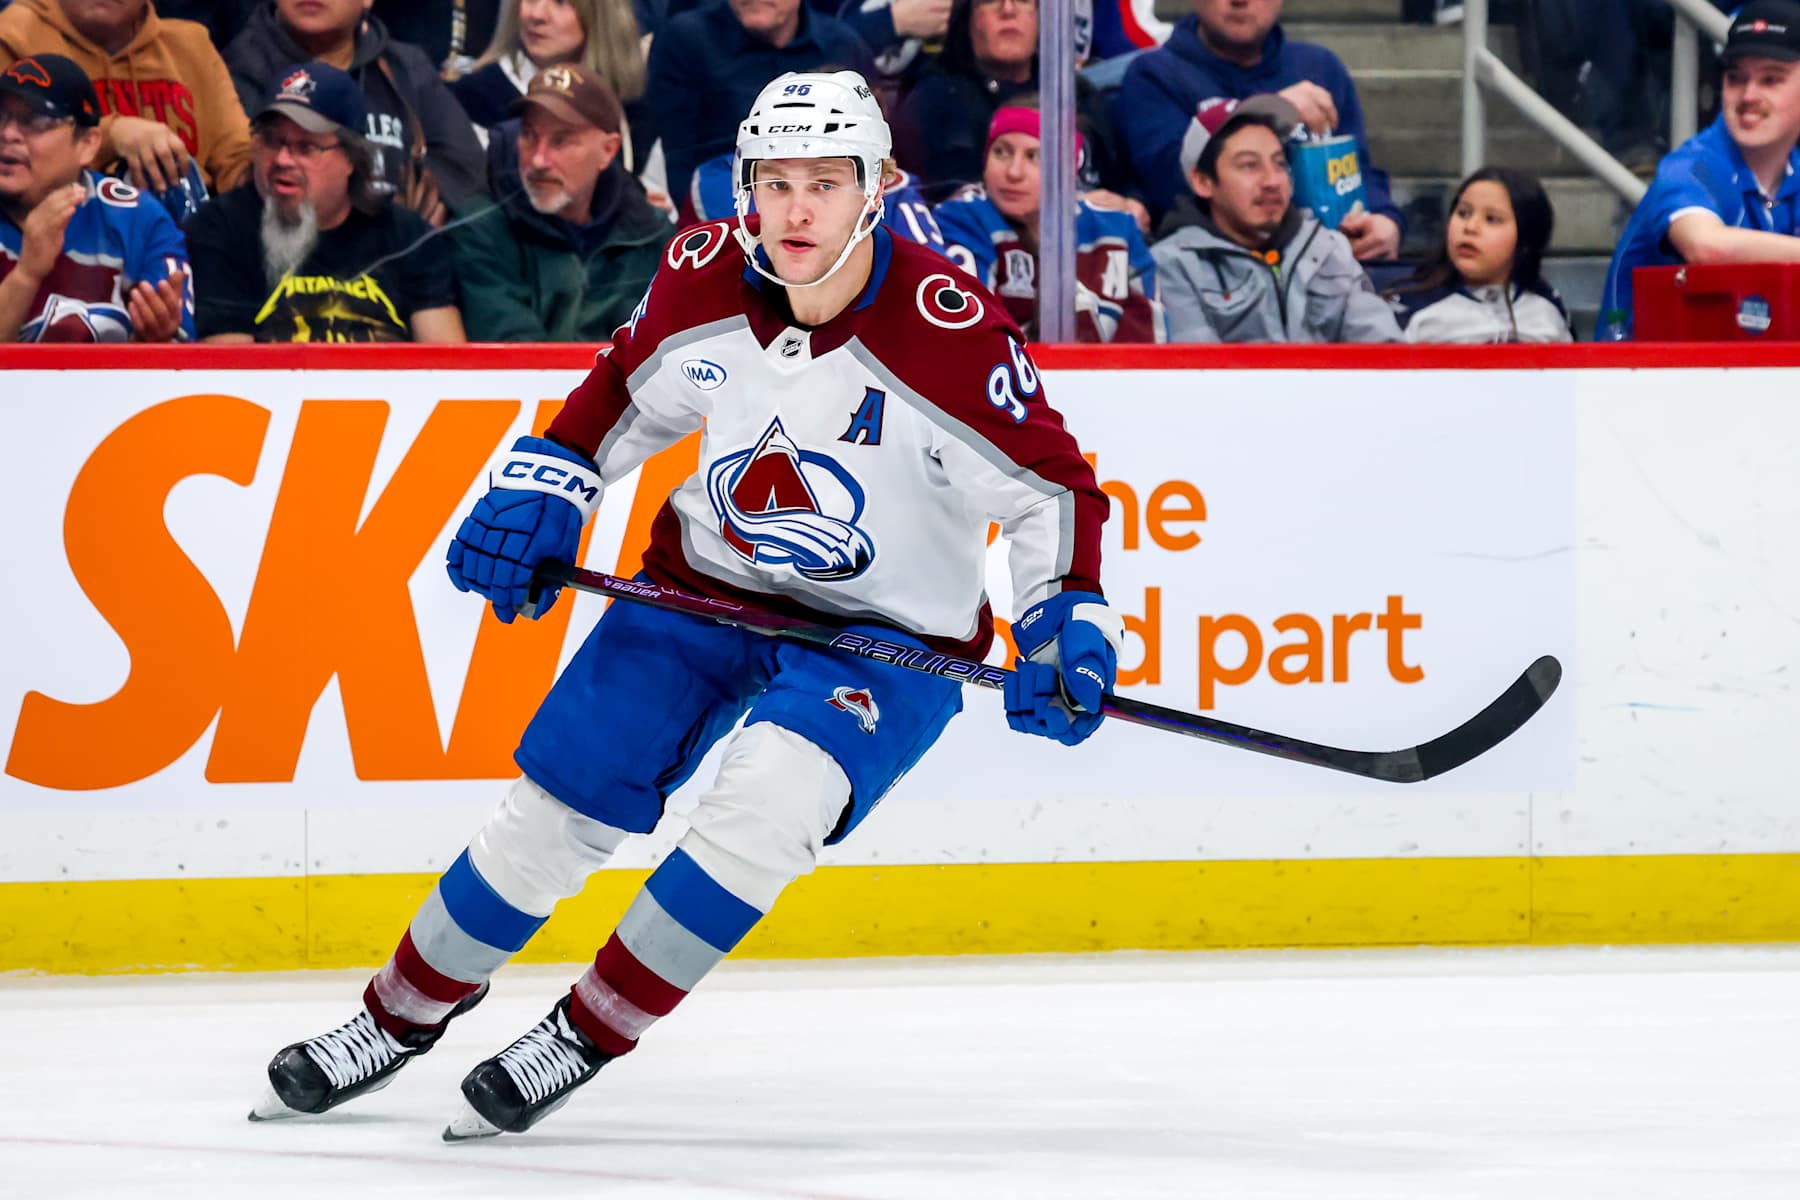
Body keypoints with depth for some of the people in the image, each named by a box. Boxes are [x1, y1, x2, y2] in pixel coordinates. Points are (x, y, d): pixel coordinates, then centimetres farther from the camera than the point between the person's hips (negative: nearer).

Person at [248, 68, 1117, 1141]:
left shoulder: (949, 330, -24)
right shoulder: (703, 279, -11)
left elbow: (1052, 484, -14)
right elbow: (627, 394, 11)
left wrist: (1067, 627, -24)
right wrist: (542, 490, 0)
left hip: (888, 636, -4)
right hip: (705, 589, 4)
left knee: (768, 800, -29)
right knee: (555, 807, 1)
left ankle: (587, 1035, -13)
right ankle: (401, 1016, 24)